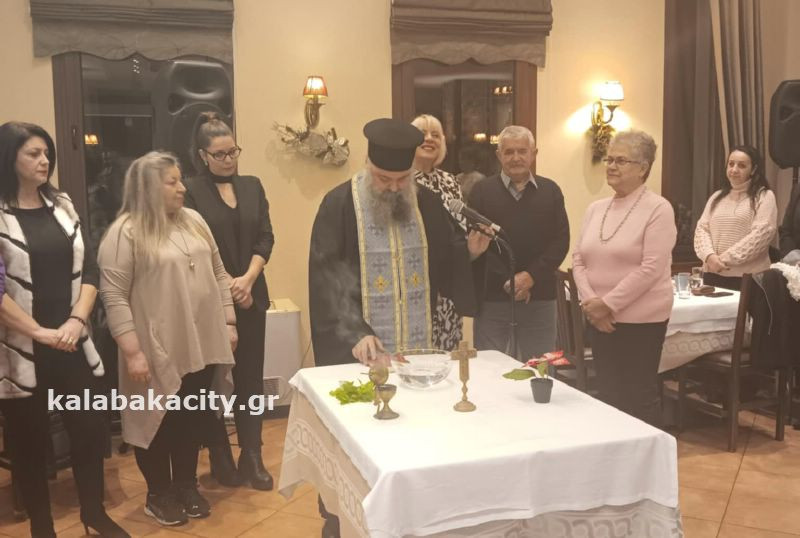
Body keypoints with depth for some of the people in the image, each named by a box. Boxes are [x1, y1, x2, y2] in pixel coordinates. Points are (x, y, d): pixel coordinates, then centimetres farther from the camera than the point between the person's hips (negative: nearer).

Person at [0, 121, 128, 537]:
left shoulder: (62, 205, 8)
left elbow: (88, 268, 6)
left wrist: (76, 321, -7)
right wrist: (40, 332, -15)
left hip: (73, 343, 4)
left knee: (92, 428, 9)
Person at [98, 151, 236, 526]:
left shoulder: (193, 221, 9)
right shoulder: (125, 232, -11)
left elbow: (218, 274, 13)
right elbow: (114, 296, -15)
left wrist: (228, 323, 9)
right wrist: (132, 352, -18)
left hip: (202, 345, 6)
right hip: (158, 351, -5)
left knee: (193, 422, 16)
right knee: (160, 422, 10)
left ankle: (187, 486, 34)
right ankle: (158, 495, 29)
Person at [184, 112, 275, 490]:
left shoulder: (252, 186, 10)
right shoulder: (191, 192, -4)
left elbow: (265, 238, 4)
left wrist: (247, 279, -9)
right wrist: (226, 286, -12)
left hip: (251, 297, 4)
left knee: (250, 377, 6)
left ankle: (252, 456, 16)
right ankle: (220, 457, 20)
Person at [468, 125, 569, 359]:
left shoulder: (550, 191, 9)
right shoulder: (482, 191, 3)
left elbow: (561, 241, 2)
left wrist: (531, 276, -11)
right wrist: (507, 281, -13)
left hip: (540, 298, 2)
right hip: (492, 298, -1)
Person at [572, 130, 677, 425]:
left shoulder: (658, 209, -8)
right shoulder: (595, 208, 10)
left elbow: (651, 268, -17)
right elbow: (578, 260, 8)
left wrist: (608, 304, -17)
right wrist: (590, 301, -8)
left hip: (641, 320, -6)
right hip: (599, 320, 6)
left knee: (639, 396, 4)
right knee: (607, 393, 14)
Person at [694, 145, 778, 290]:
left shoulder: (764, 196, 0)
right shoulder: (716, 197, 15)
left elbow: (761, 233, -12)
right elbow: (701, 228, 7)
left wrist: (725, 259, -16)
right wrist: (709, 256, -13)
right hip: (713, 274, 4)